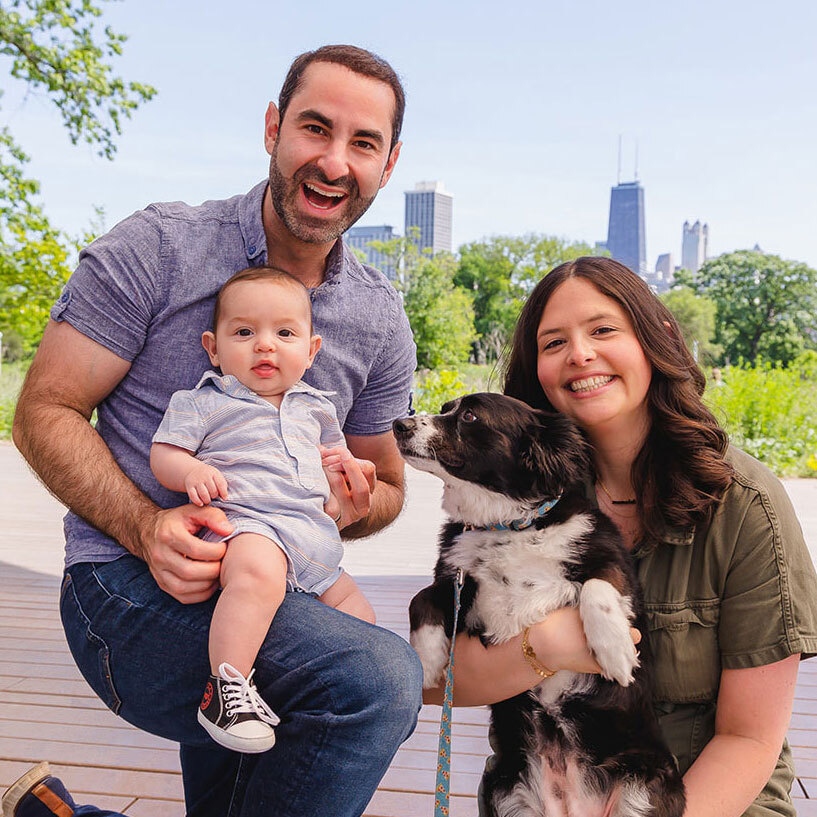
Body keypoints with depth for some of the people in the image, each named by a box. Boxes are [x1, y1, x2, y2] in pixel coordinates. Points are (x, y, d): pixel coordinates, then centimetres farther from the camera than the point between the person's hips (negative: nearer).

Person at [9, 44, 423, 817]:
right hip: (126, 583, -6)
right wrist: (145, 528, -22)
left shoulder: (380, 319, 6)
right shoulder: (156, 248, -7)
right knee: (379, 680, -27)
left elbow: (385, 487, 15)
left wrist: (356, 504, -10)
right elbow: (44, 413, -6)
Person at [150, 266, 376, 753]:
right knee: (258, 572, -39)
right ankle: (228, 687, -36)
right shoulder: (204, 402, 6)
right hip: (245, 525, -7)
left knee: (358, 609, 7)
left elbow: (333, 449, 38)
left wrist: (343, 462, 14)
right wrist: (192, 471, -20)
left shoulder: (315, 406, 23)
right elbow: (162, 455, 2)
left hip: (314, 540, 8)